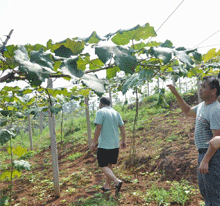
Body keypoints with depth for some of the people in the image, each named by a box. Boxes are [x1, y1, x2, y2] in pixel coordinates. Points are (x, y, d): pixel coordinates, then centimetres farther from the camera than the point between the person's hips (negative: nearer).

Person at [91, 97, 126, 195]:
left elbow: (98, 127, -17)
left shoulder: (101, 112, -9)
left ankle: (117, 181, -17)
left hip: (104, 145, -7)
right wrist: (123, 141, 17)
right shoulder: (116, 113, 11)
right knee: (109, 165, 18)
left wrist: (94, 142, -11)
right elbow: (122, 127, 9)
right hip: (115, 145, 7)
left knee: (103, 166, -1)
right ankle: (107, 185, 26)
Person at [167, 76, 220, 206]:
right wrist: (176, 95, 20)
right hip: (203, 153, 10)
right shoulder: (202, 105, 10)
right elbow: (187, 111, 29)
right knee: (204, 190, 22)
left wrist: (205, 160, -26)